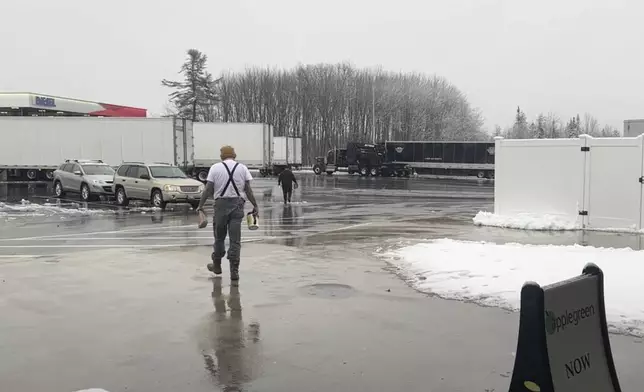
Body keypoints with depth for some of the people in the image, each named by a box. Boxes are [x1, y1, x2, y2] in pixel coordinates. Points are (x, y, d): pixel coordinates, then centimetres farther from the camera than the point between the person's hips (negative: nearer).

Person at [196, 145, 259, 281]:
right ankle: (234, 271, -2)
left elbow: (208, 189, -3)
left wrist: (200, 205, 2)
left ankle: (217, 265, 28)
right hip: (237, 204, 0)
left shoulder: (215, 168, 3)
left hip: (221, 204, 0)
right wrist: (255, 205, 5)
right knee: (235, 239, 1)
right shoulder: (242, 168, 6)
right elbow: (248, 190, 0)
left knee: (219, 236, 15)